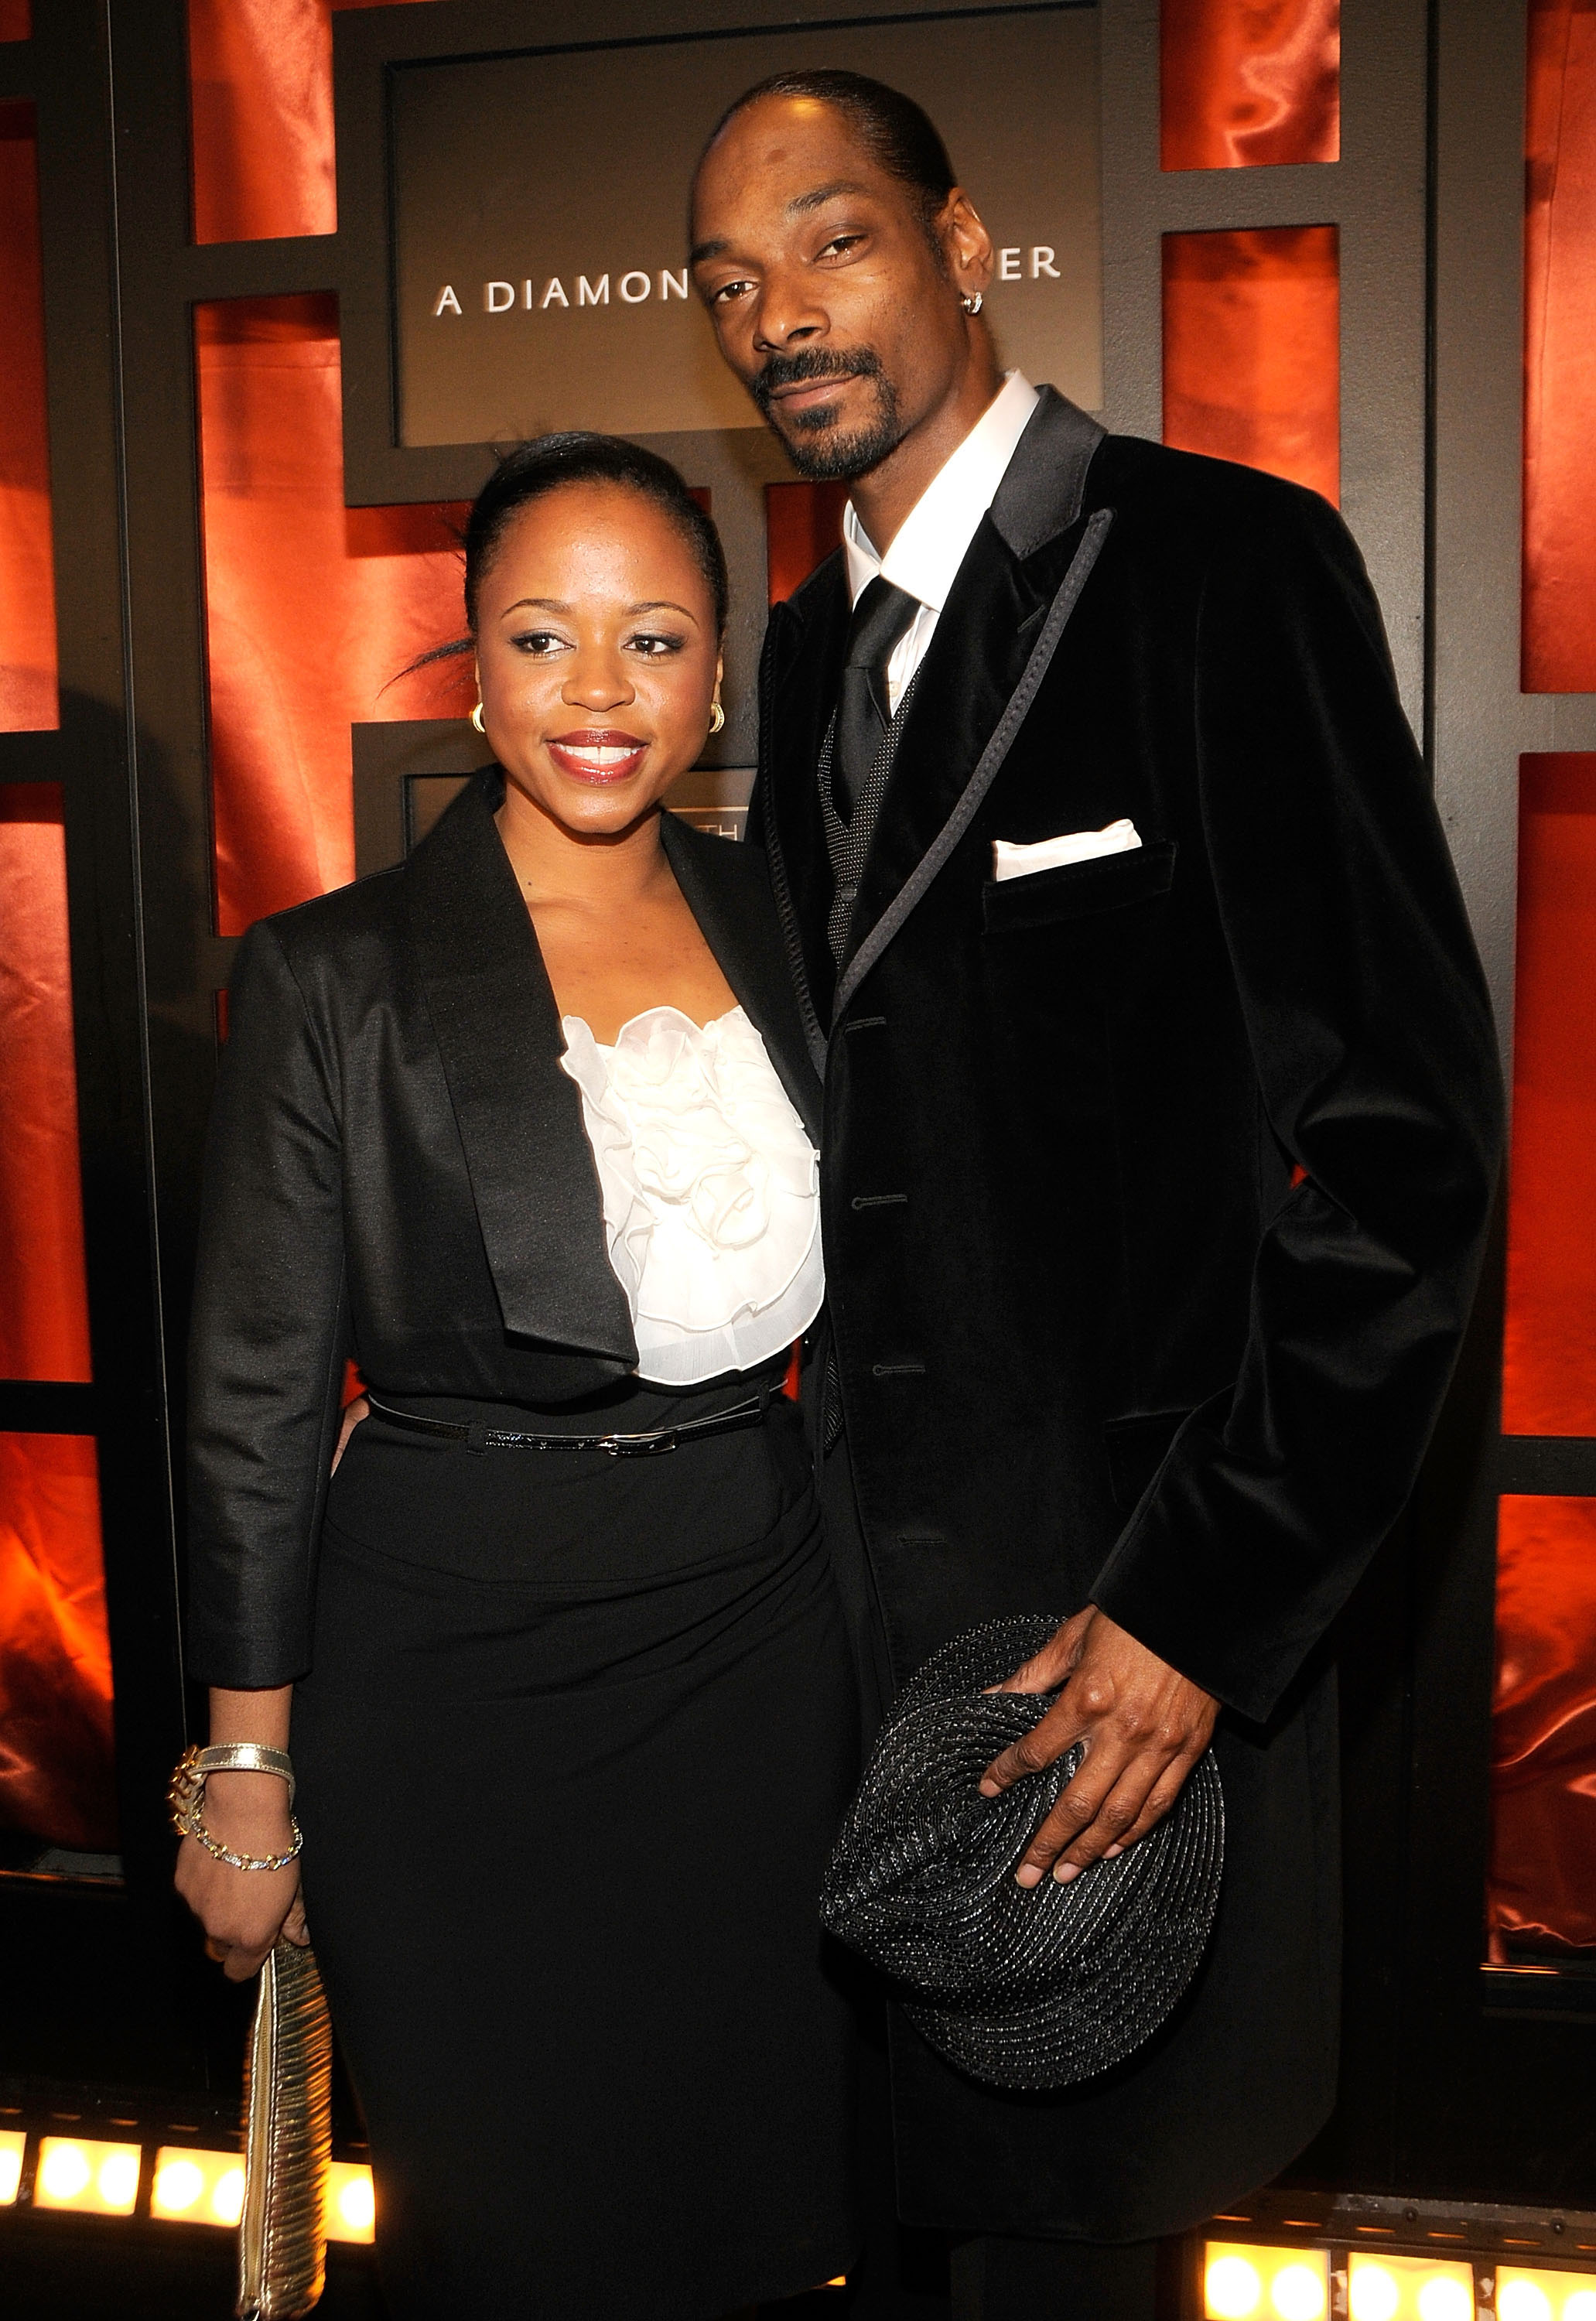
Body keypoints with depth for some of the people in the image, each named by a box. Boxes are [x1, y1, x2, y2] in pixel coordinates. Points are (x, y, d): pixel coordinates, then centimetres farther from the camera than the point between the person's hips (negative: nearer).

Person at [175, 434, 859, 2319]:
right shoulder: (335, 978, -10)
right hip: (457, 1668, -4)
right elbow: (258, 1404, -7)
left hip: (756, 1640, 4)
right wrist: (247, 1774, -4)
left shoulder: (781, 926, 3)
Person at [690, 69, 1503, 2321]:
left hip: (1128, 1586, -6)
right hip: (862, 1554, 6)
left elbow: (1406, 1120, -17)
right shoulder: (812, 649, 11)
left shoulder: (1226, 565, -11)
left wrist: (1209, 1593, -19)